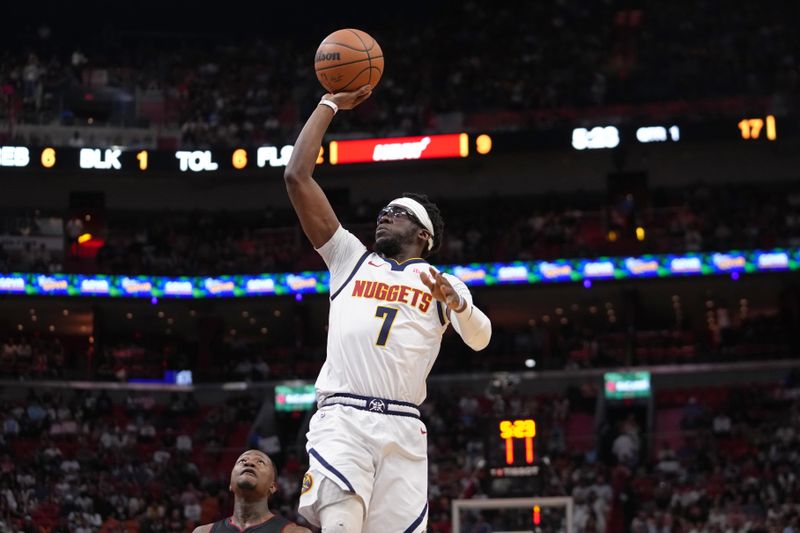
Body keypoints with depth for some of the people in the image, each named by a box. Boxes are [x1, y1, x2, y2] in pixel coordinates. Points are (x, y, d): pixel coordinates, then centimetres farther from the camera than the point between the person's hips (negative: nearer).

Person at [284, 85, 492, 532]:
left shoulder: (443, 283, 21)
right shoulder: (351, 260, 23)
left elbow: (479, 340, 3)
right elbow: (297, 177, 19)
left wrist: (456, 302, -17)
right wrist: (330, 105, 22)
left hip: (403, 430, 1)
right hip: (341, 418, -1)